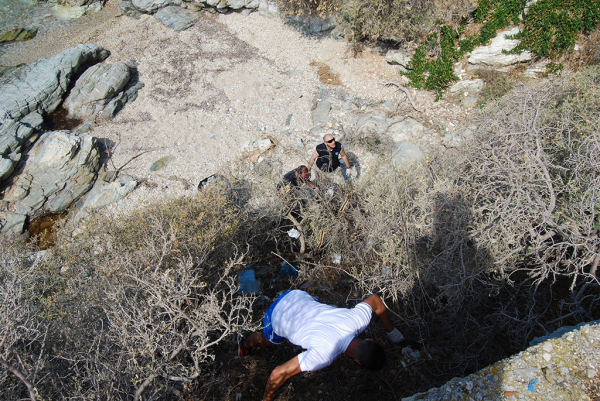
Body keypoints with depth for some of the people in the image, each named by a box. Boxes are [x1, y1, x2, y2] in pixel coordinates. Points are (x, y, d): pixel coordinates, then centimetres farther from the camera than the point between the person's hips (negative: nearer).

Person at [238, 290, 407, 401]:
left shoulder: (359, 318, -26)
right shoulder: (325, 354, -39)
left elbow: (375, 299, -3)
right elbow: (279, 373, -35)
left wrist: (391, 330, 7)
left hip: (298, 295, 5)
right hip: (278, 315, -5)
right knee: (267, 341, 25)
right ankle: (246, 343, 57)